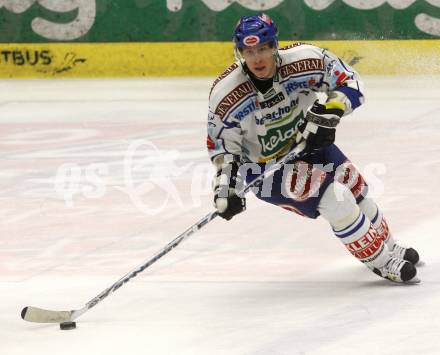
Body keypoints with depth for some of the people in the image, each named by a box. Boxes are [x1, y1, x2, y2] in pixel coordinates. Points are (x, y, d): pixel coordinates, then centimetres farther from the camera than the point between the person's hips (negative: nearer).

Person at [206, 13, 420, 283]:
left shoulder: (305, 60, -24)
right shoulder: (227, 96, -26)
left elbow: (349, 83, -14)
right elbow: (222, 145, -14)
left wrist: (328, 112, -29)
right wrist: (226, 185, -24)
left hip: (309, 142, 4)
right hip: (265, 167, -4)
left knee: (355, 189, 14)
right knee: (335, 198, -20)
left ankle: (388, 247, 44)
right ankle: (382, 263, -4)